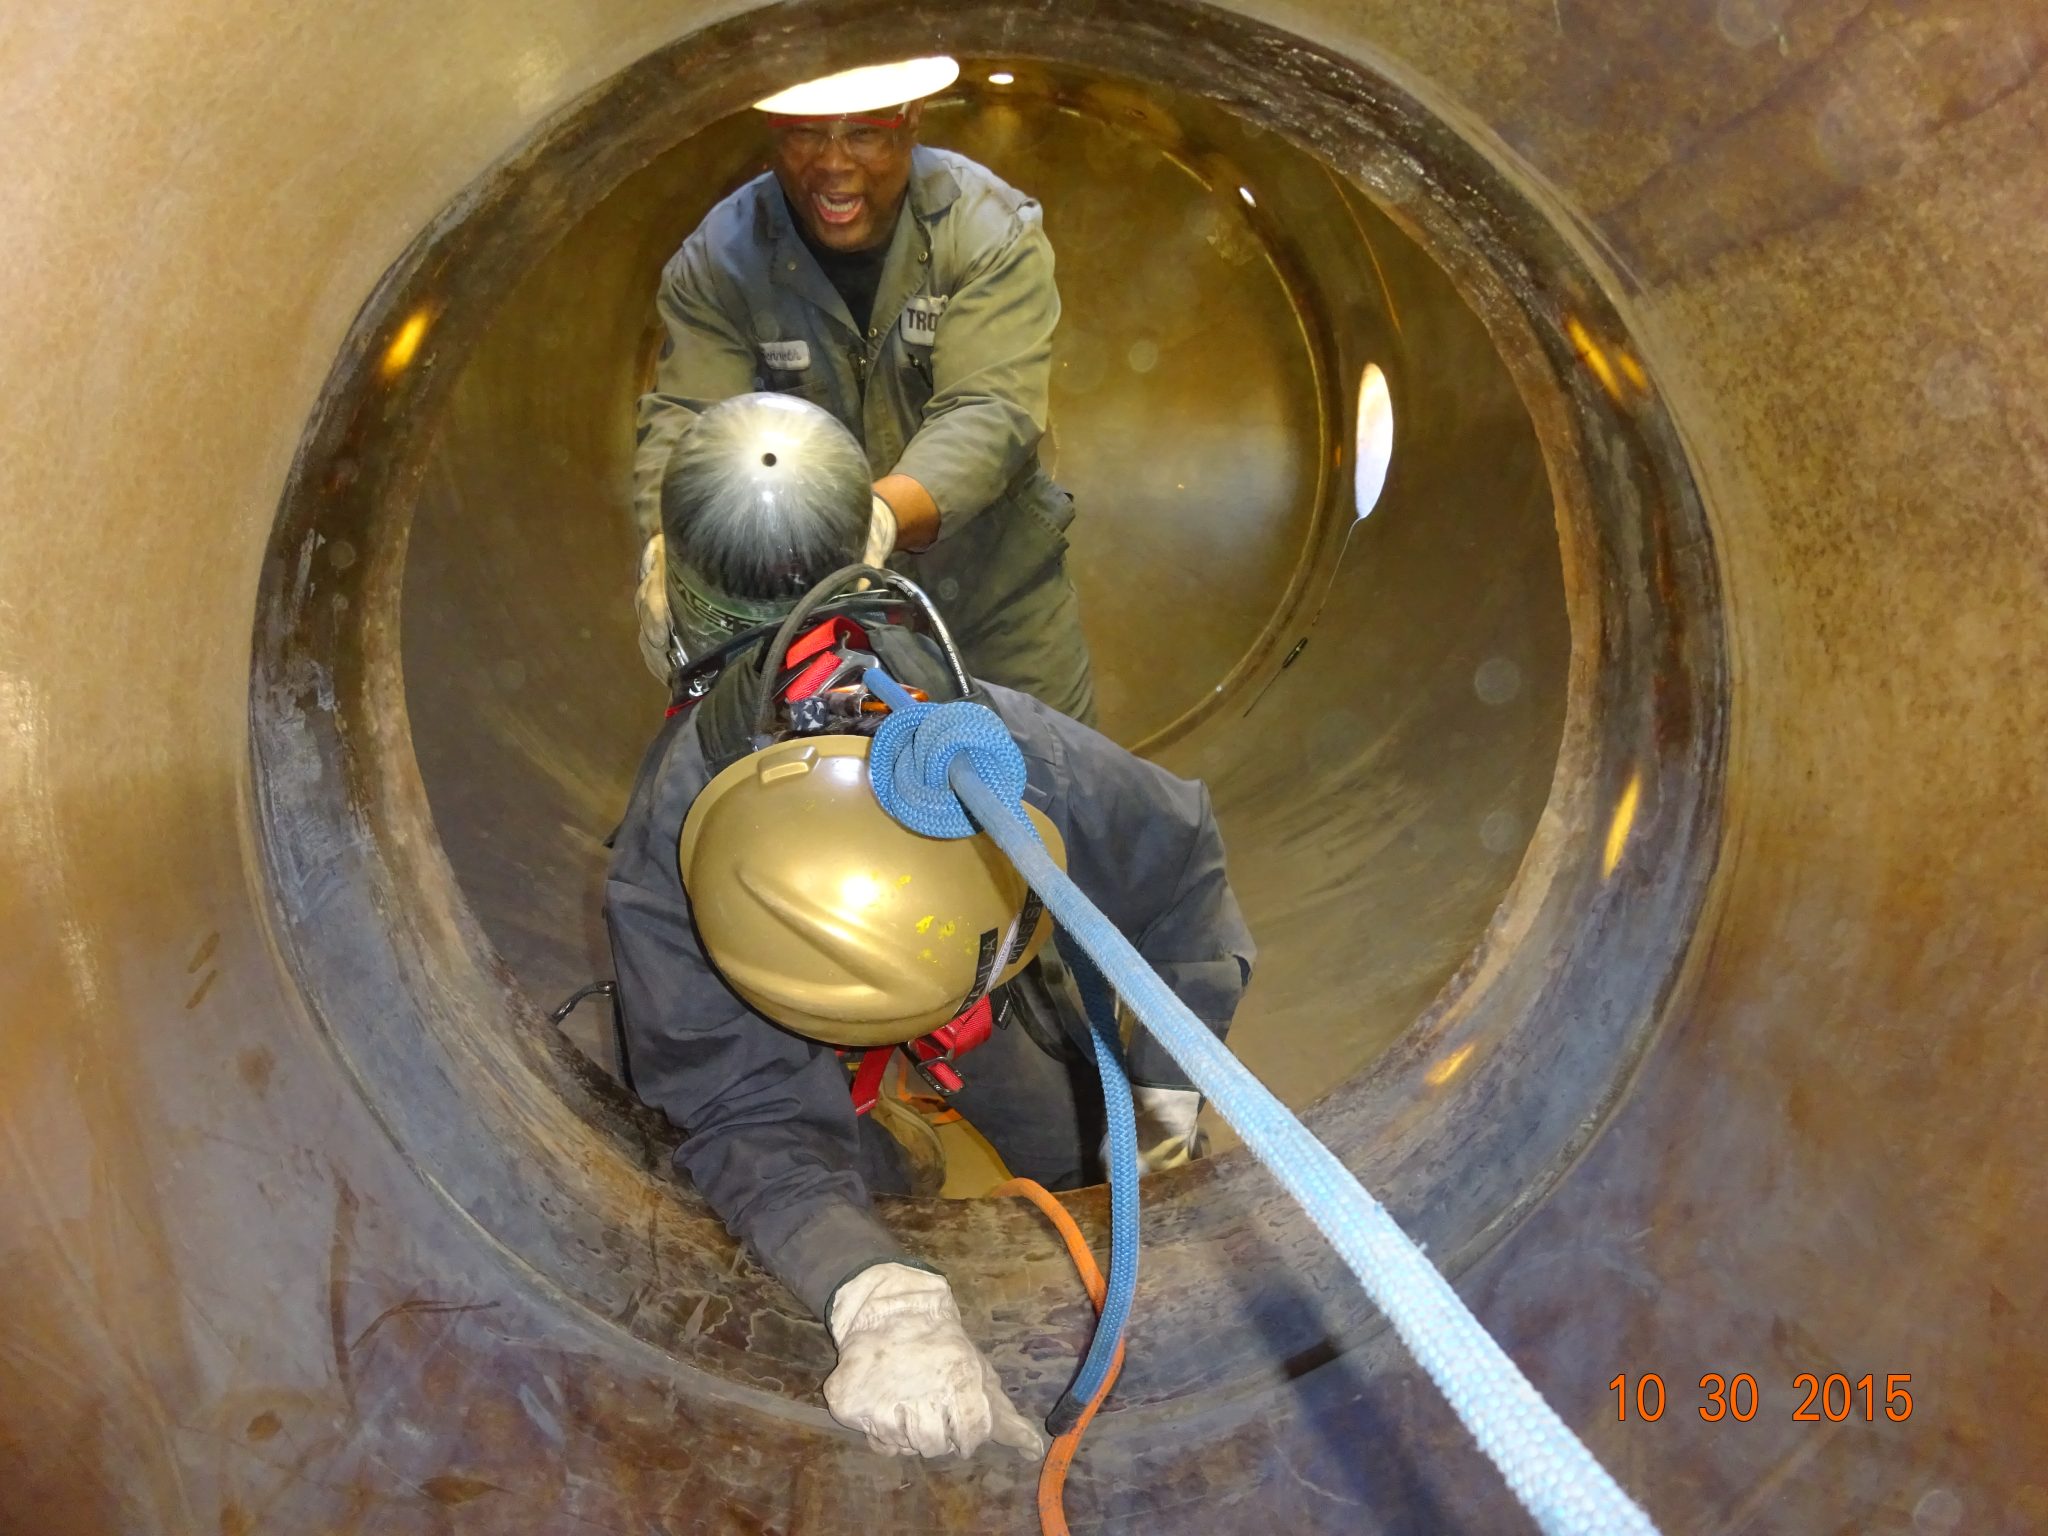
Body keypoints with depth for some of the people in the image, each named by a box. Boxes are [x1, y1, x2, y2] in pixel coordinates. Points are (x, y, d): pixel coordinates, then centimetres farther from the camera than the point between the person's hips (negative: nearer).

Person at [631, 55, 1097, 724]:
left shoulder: (992, 230, -18)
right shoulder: (718, 259, -12)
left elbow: (988, 415, -30)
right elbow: (684, 420, -21)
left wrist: (881, 515, -51)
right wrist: (671, 550, -44)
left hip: (997, 597, -1)